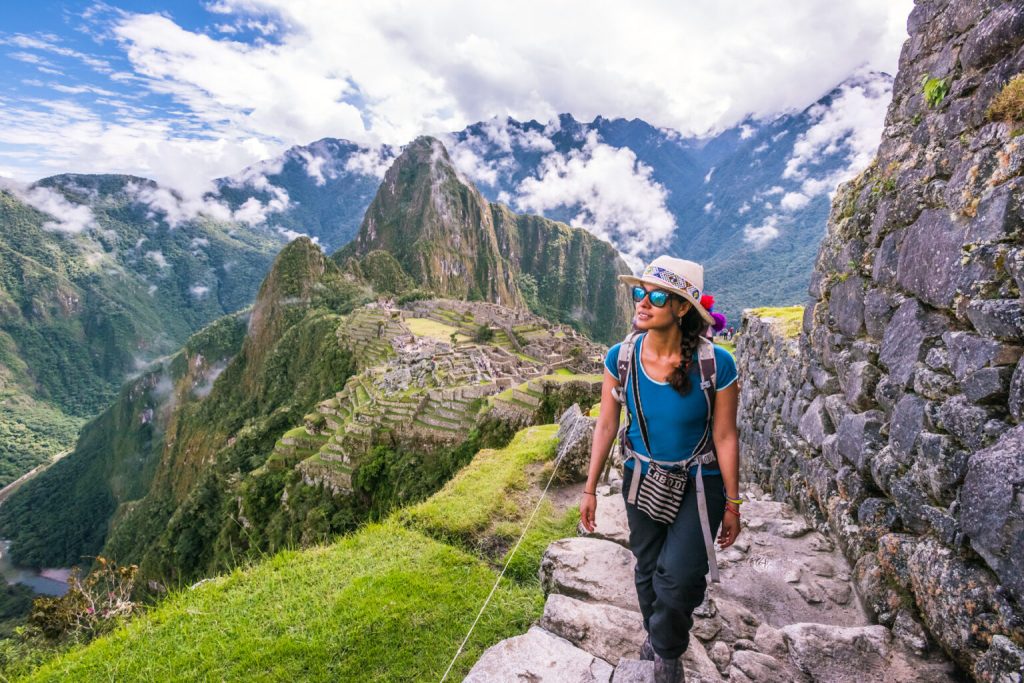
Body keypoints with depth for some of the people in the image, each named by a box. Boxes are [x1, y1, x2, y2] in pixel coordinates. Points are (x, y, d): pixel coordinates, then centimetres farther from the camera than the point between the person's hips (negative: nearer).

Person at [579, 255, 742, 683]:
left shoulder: (716, 364, -23)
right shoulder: (621, 358, -15)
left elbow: (725, 437, -13)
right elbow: (606, 425, -6)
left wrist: (732, 504, -5)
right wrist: (590, 489, -1)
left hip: (699, 486, -2)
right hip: (642, 479, 3)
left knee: (678, 577, -8)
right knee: (648, 571, 19)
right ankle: (655, 636, 51)